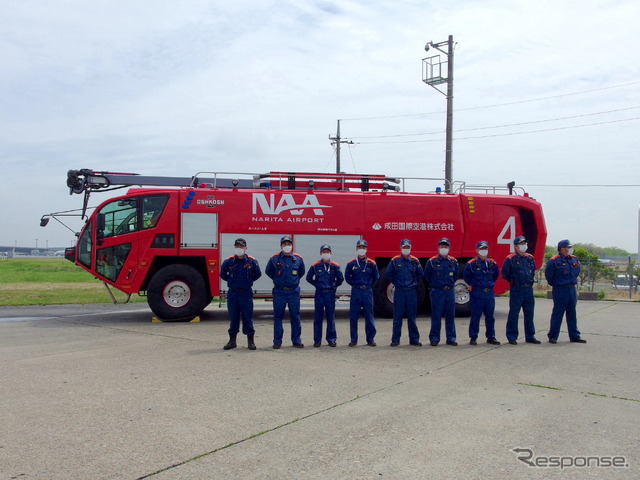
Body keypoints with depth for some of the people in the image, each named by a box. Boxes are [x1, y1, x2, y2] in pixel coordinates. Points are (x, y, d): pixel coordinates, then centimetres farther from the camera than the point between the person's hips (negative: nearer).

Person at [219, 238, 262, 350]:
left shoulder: (252, 261, -2)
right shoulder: (228, 262, 0)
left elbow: (258, 274, 12)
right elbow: (222, 274, 16)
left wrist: (249, 281, 7)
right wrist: (231, 281, 11)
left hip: (246, 293, -1)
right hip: (232, 293, 1)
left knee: (248, 317, 2)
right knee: (233, 317, 8)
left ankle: (250, 341, 10)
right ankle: (232, 340, 17)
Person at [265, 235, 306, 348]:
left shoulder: (298, 259, 4)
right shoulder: (274, 259, -1)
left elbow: (302, 272, 20)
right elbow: (268, 271, 14)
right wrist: (277, 280, 11)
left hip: (294, 291, 1)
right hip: (279, 292, -1)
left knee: (295, 316, 4)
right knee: (278, 316, 2)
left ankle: (296, 340, 13)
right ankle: (277, 341, 9)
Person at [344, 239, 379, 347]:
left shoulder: (371, 264, 3)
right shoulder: (351, 264, 3)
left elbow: (376, 277, 14)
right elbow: (347, 277, 14)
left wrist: (368, 285, 11)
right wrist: (355, 284, 9)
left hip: (368, 291, 0)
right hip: (355, 292, 0)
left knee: (369, 316, 2)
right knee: (353, 316, 1)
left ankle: (370, 339, 10)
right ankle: (353, 340, 9)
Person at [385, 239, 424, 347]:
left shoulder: (415, 261, 5)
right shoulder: (395, 260, 0)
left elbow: (419, 274, 17)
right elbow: (388, 273, 6)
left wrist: (415, 283, 12)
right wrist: (395, 283, 6)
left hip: (412, 291, 2)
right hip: (399, 291, -2)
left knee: (412, 316, 6)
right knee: (397, 317, 1)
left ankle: (414, 339, 13)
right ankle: (395, 340, 7)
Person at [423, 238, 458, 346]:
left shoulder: (453, 261, 7)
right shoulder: (432, 261, -4)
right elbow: (427, 275, 7)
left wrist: (450, 284, 15)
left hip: (450, 291, 3)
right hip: (437, 292, -3)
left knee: (450, 315, 6)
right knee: (436, 316, -1)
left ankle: (451, 338, 14)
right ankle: (434, 338, 6)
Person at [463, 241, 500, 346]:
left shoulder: (492, 263, 8)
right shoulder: (471, 264, -6)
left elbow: (496, 275, 24)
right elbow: (466, 276, 3)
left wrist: (490, 283, 15)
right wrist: (473, 285, 4)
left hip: (489, 292, 5)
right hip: (477, 293, -4)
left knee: (490, 316, 9)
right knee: (475, 316, -1)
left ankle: (491, 337, 18)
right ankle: (473, 337, 6)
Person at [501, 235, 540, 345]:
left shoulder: (530, 258, 10)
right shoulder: (510, 259, -7)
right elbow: (504, 273, -3)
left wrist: (530, 280, 15)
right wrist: (513, 281, 1)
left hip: (529, 289, 6)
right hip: (516, 290, -6)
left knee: (529, 314, 10)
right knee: (513, 314, -1)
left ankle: (530, 336, 18)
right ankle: (512, 337, 6)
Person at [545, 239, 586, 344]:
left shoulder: (574, 259, 9)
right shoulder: (554, 260, -13)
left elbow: (577, 271, 25)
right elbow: (548, 274, -8)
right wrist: (554, 283, 2)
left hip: (572, 289, 7)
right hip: (560, 291, -7)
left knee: (572, 314, 12)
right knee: (557, 314, -3)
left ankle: (574, 336, 20)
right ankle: (552, 336, 5)